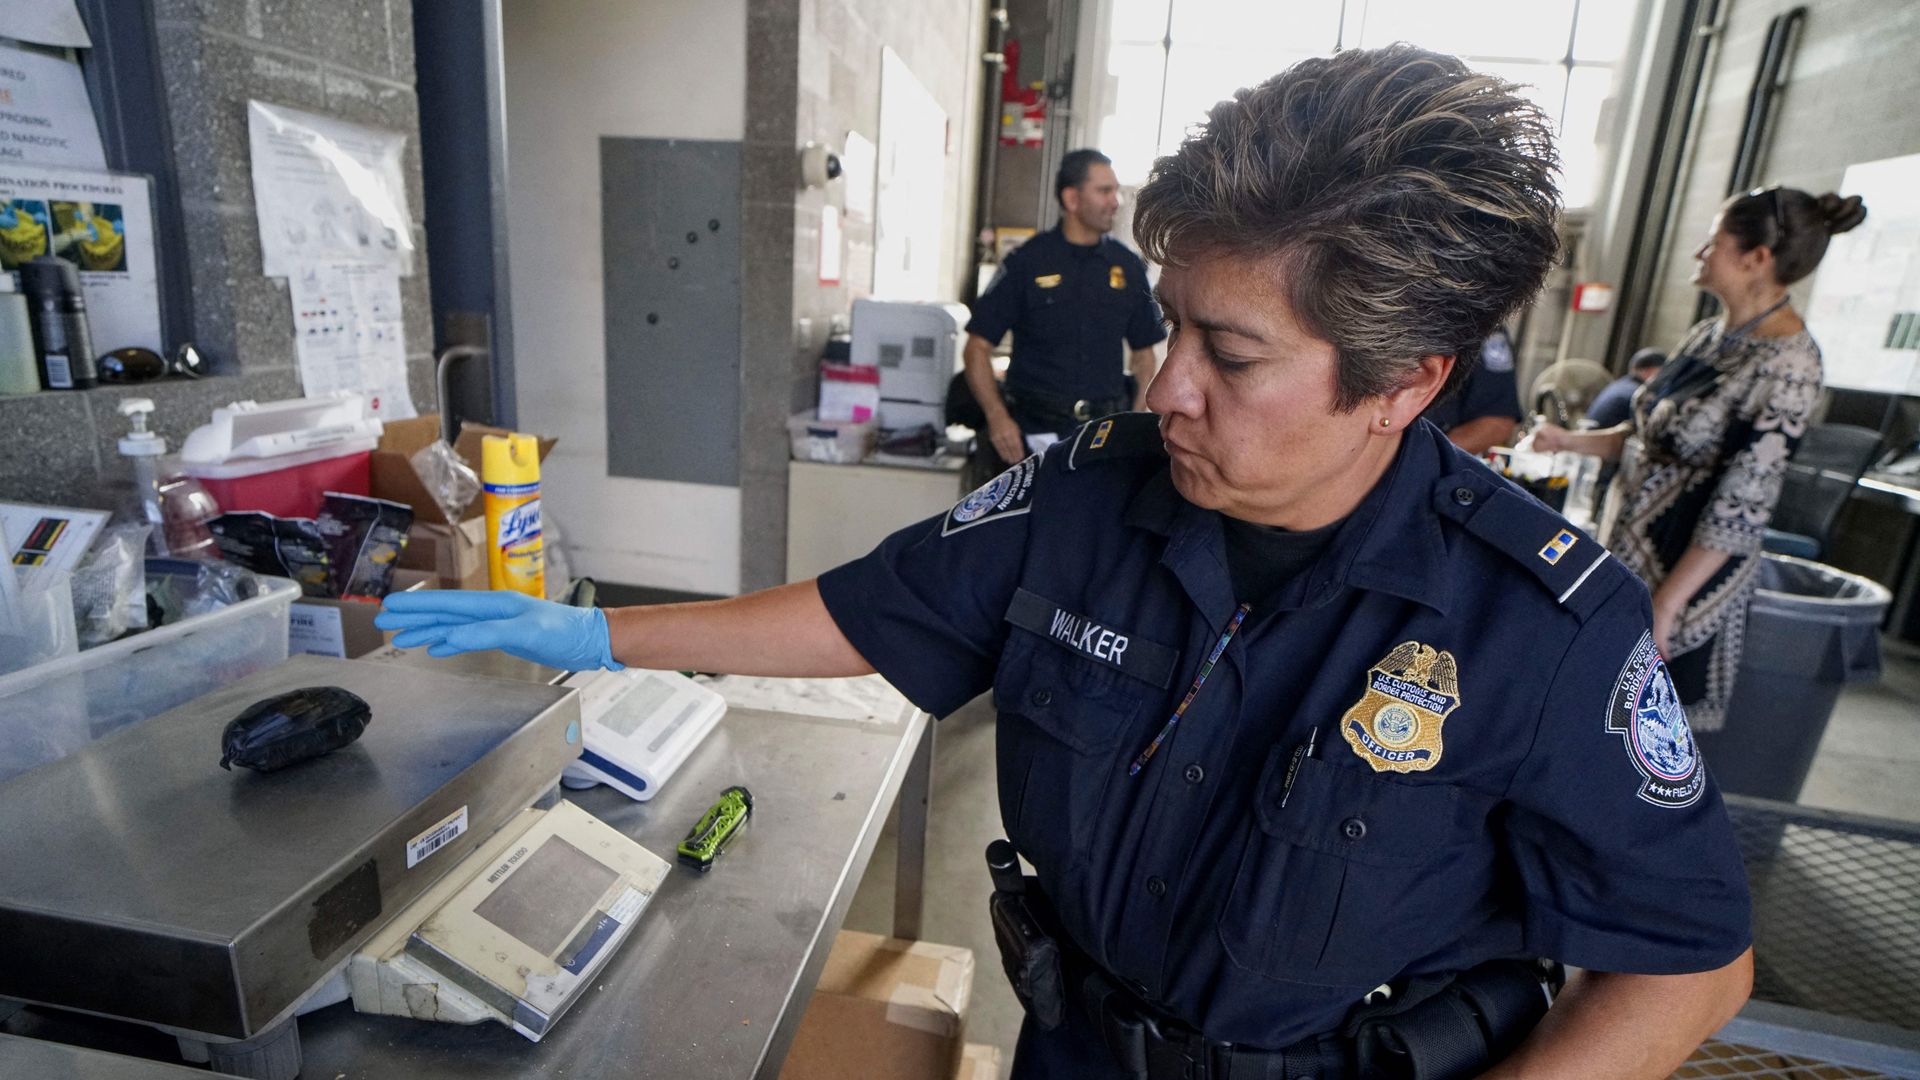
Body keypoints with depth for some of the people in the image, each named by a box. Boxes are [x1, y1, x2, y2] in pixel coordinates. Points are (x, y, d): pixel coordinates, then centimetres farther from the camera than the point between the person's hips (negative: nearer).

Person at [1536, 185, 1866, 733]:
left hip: (1689, 568, -7)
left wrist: (1664, 604, -20)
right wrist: (1572, 440, 2)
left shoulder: (1787, 368, -18)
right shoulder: (1709, 334, 6)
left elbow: (1741, 508, -20)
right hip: (1632, 548, 7)